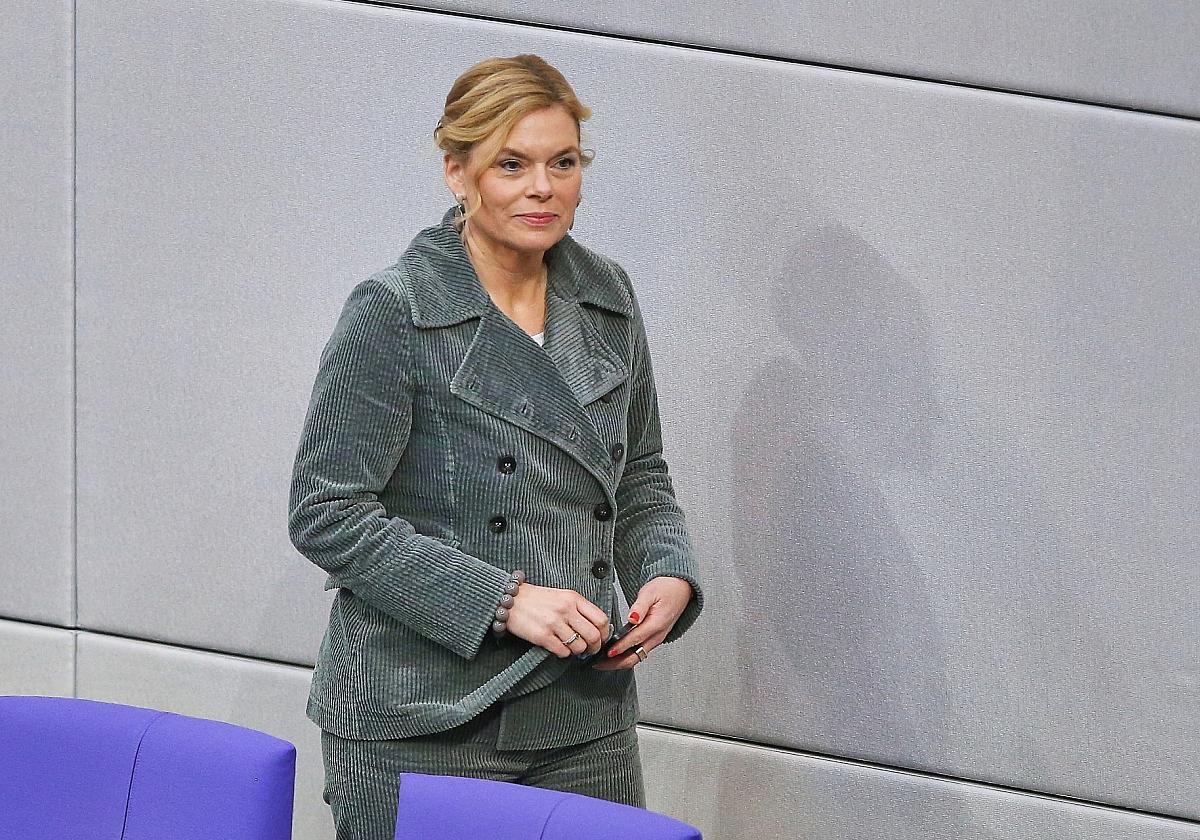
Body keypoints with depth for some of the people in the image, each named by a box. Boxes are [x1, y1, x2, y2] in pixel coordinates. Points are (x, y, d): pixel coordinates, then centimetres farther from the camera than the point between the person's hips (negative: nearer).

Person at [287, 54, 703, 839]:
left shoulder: (607, 297, 9)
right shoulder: (394, 314, -10)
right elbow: (326, 515, -13)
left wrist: (668, 576, -1)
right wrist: (504, 600, -19)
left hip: (585, 716, 5)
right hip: (422, 727, -5)